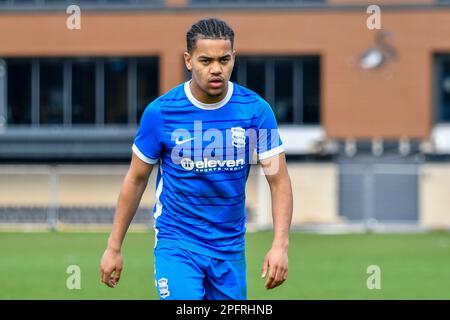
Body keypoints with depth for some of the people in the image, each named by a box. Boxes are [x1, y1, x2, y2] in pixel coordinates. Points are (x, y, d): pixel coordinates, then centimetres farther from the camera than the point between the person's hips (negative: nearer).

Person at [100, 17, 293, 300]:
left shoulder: (256, 110, -7)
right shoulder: (160, 112, -10)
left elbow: (279, 181, -7)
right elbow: (136, 179, 1)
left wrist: (280, 245, -20)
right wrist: (114, 247, 3)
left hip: (231, 245, 3)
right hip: (177, 242, -3)